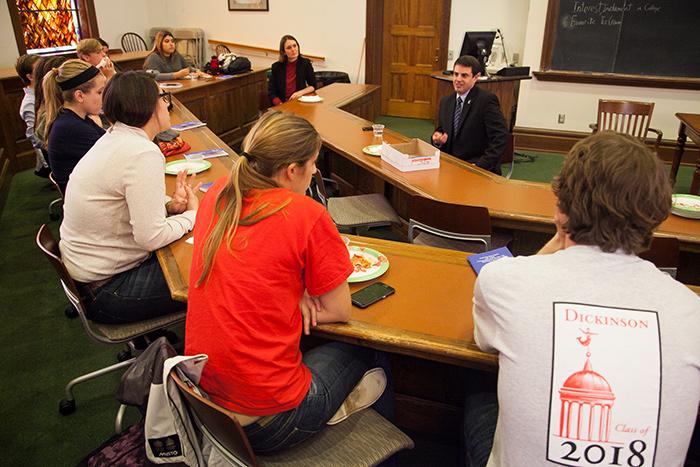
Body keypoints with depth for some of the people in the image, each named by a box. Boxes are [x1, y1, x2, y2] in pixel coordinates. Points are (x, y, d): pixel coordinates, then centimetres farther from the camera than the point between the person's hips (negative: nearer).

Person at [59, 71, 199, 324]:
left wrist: (170, 206, -4)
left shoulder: (114, 138, 5)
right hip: (105, 289, -9)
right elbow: (150, 237, -27)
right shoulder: (143, 154, -26)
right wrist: (192, 214, -10)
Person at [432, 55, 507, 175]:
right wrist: (438, 139, -4)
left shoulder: (487, 100, -9)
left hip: (482, 169, -6)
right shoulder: (445, 101, 11)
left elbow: (500, 138, -14)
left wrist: (480, 165, -21)